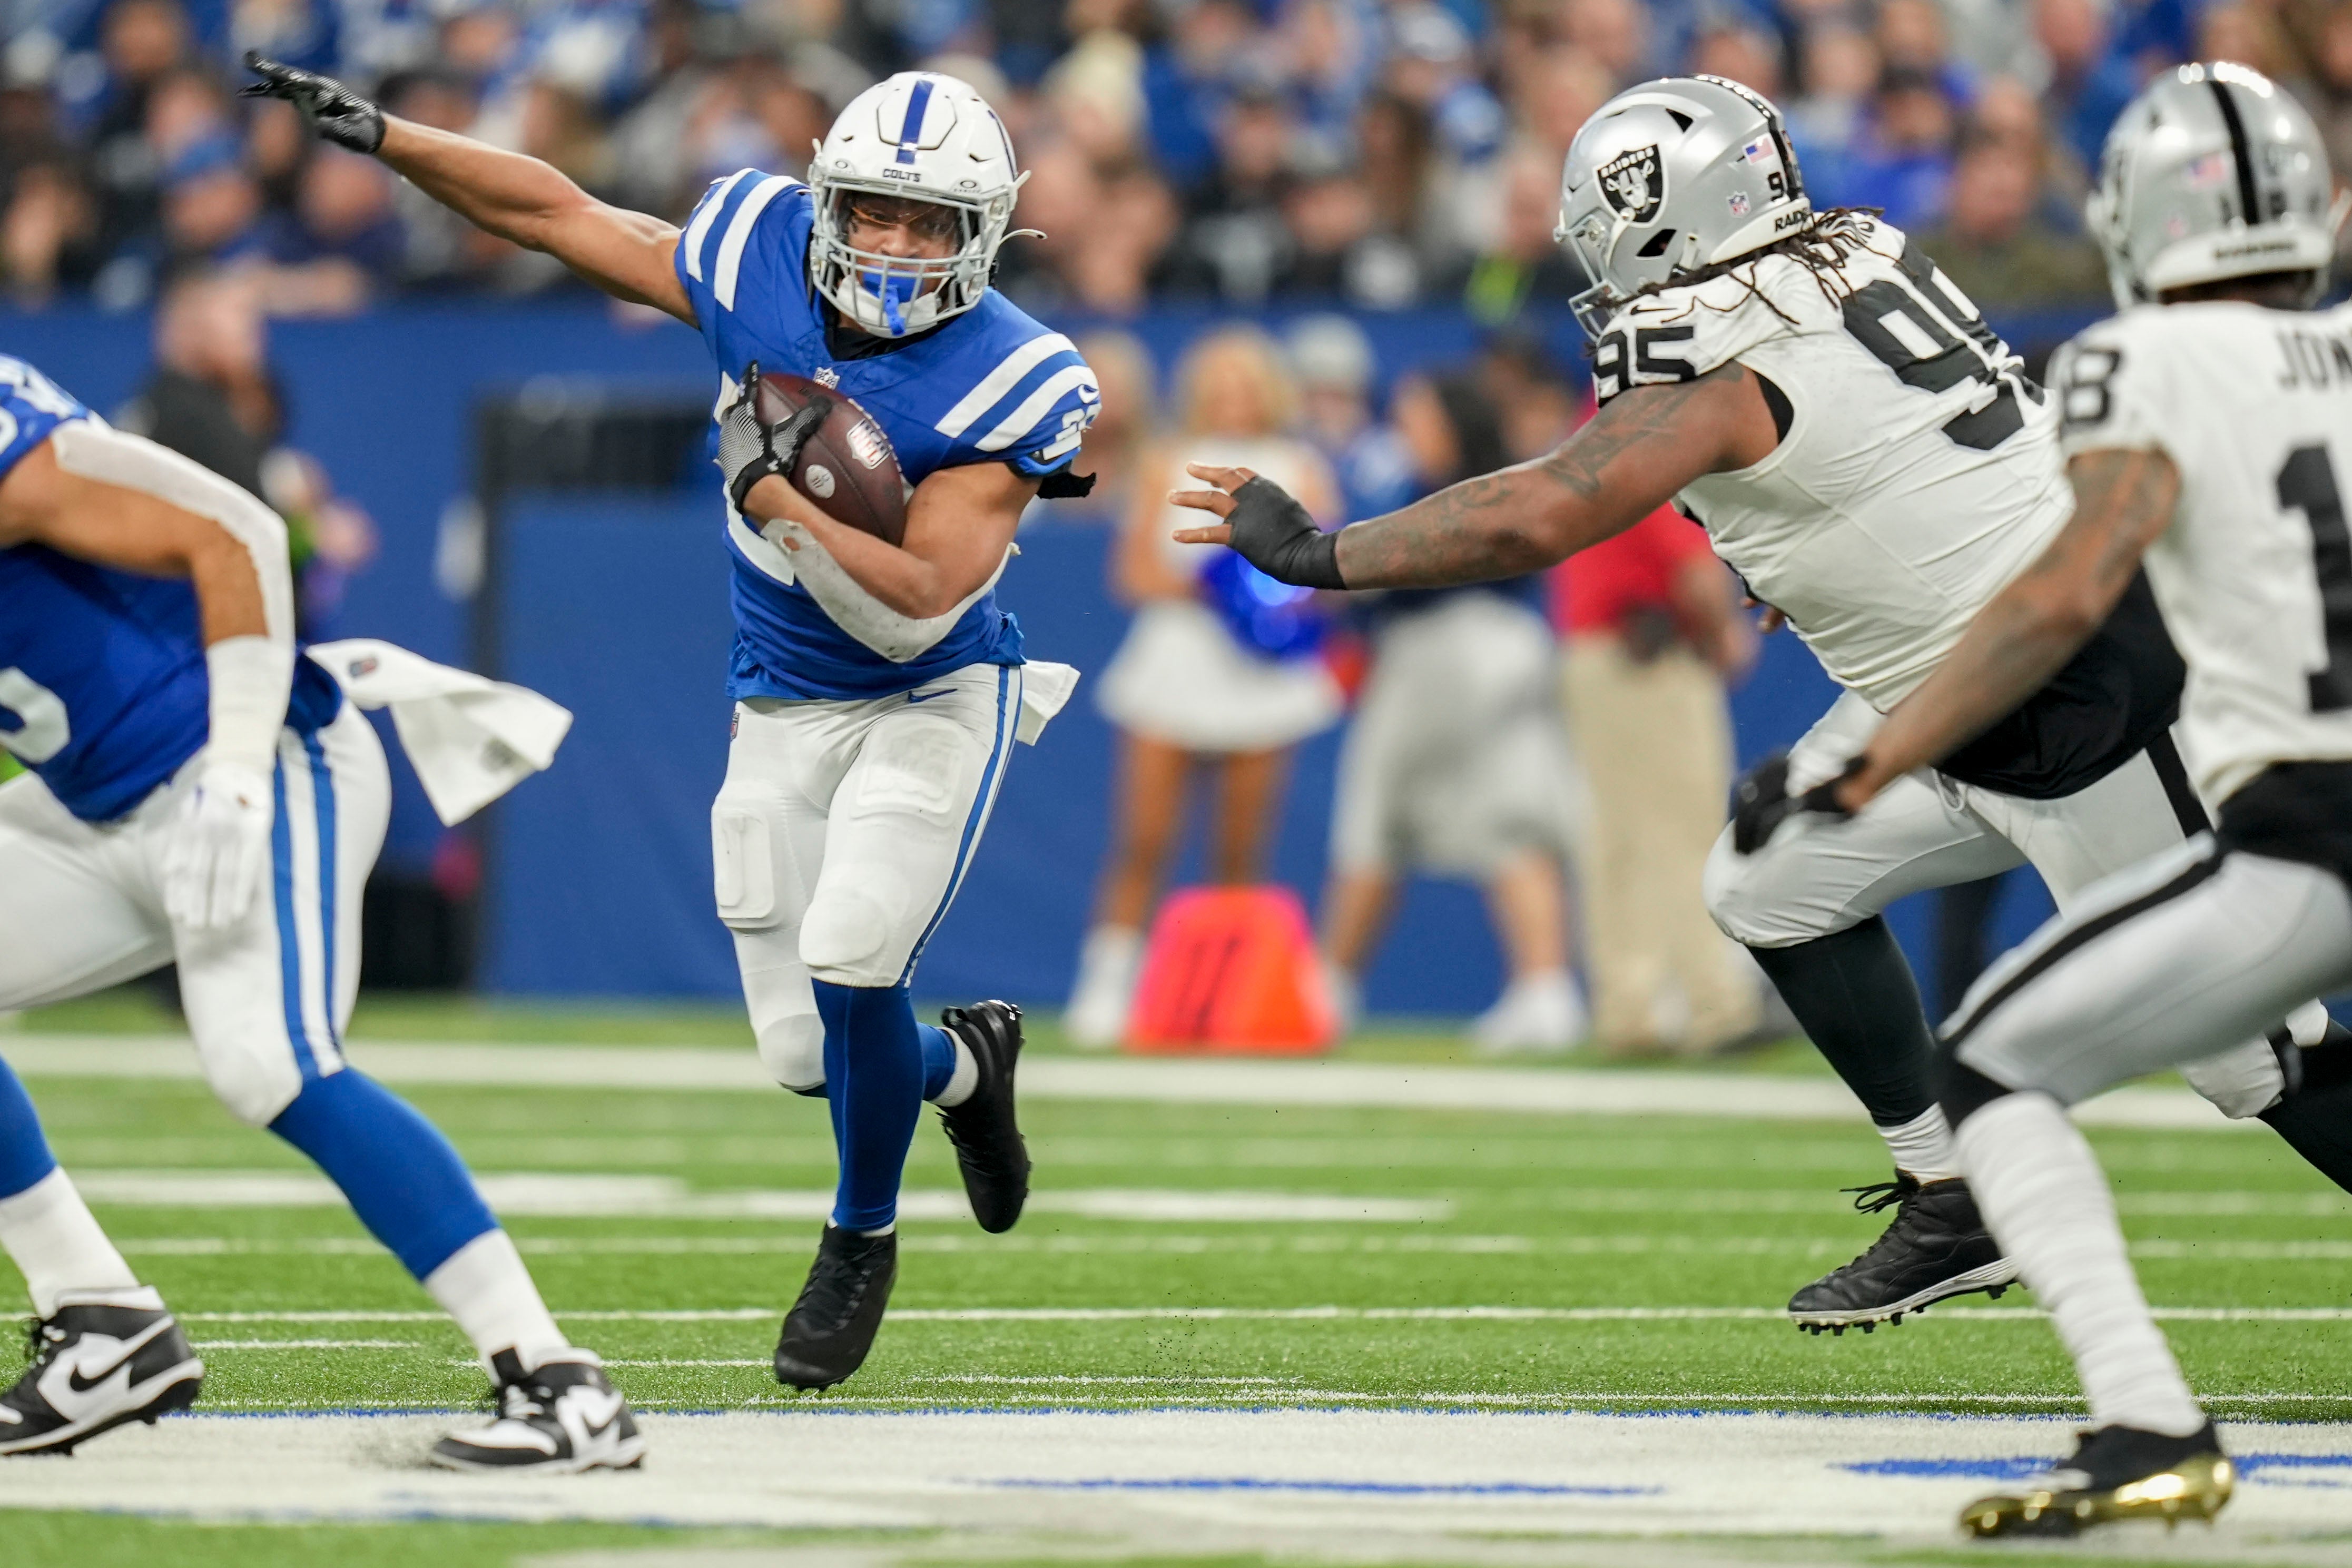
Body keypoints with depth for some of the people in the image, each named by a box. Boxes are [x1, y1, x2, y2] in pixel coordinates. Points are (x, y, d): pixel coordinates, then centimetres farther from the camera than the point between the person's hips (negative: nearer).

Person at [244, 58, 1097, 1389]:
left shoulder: (1004, 387, -23)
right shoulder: (763, 253, -12)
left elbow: (913, 611, -28)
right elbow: (558, 213, -1)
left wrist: (768, 495, -31)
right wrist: (380, 136, -4)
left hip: (939, 700, -4)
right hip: (786, 710, 4)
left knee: (849, 962, -23)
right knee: (807, 1054, -1)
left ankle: (863, 1240, 5)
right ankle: (966, 1062, 36)